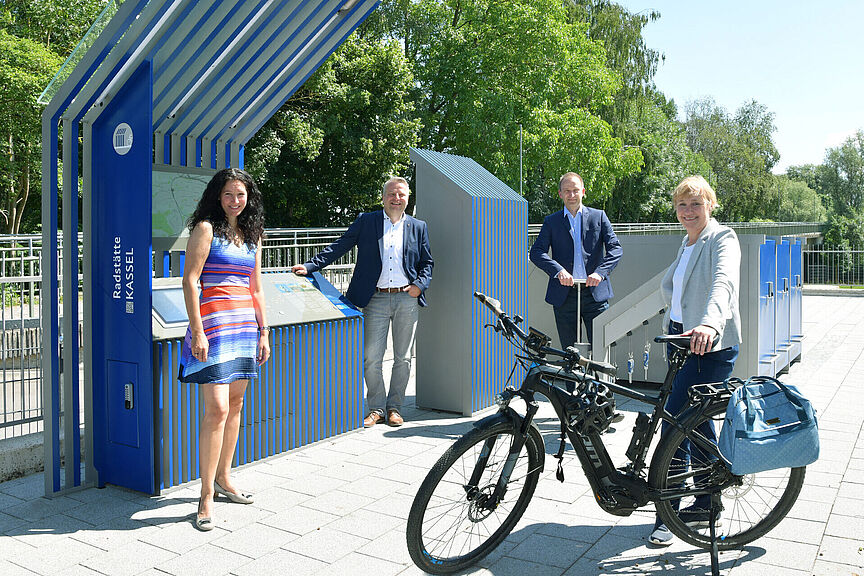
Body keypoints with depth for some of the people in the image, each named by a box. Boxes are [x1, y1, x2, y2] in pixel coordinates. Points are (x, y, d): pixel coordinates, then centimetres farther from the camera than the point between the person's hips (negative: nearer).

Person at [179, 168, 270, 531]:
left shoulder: (252, 236, 16)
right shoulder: (206, 228, -3)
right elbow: (189, 280, -10)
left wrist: (264, 332, 14)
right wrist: (197, 331, -16)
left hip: (246, 325, 7)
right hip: (214, 323, -7)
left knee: (235, 405, 11)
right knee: (217, 409, -10)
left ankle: (223, 478, 26)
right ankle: (207, 497, -2)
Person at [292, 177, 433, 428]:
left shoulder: (418, 227, 11)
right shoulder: (366, 222, 6)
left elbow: (427, 263, 15)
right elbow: (339, 247, 2)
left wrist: (420, 285, -3)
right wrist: (310, 266, -8)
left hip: (407, 298, 1)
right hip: (376, 299, -1)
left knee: (403, 358, 8)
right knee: (371, 357, -3)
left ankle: (394, 407, 22)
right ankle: (376, 408, 13)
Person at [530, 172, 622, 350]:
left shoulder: (599, 216, 10)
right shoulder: (551, 221, 9)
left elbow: (615, 248, 0)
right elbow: (536, 252, -3)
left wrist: (600, 272, -17)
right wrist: (558, 271, -20)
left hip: (595, 293, 0)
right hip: (564, 294, 0)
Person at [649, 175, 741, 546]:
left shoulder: (722, 239, -11)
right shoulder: (687, 245, 17)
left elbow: (723, 283, -30)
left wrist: (709, 324, -46)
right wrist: (673, 327, 22)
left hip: (710, 345, -9)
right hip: (680, 338, 9)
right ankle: (706, 504, 27)